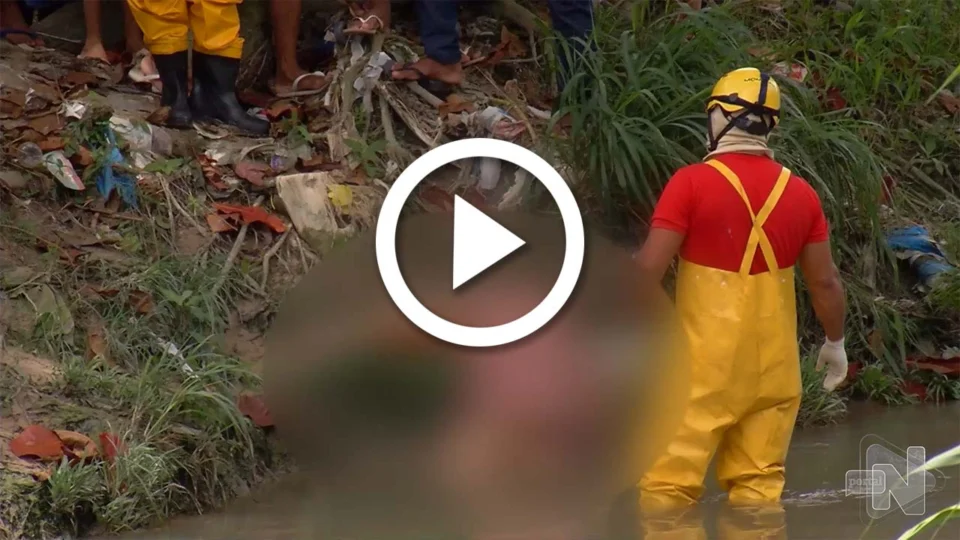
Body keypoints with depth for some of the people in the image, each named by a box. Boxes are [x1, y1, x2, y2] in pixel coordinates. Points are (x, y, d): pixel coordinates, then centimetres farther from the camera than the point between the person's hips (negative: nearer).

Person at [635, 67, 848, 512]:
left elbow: (650, 267, -13)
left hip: (704, 360, -4)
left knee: (670, 481, -1)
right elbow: (824, 281, 9)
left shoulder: (691, 183, -9)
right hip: (773, 362, 4)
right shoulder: (800, 193, 4)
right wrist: (835, 343, 24)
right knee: (760, 482, 10)